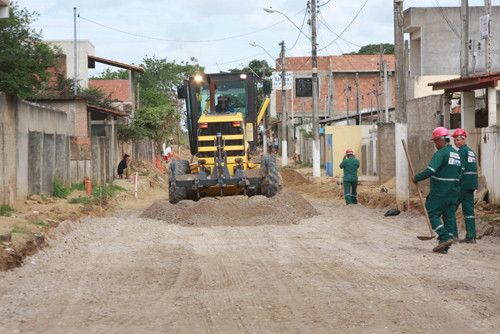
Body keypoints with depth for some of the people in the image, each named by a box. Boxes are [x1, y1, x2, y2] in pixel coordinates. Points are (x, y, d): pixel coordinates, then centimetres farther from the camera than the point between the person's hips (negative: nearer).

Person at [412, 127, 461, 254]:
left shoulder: (441, 153, -14)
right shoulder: (457, 154, 14)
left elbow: (430, 170, -23)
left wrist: (416, 178, -11)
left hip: (440, 193, -8)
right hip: (453, 193, 8)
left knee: (432, 214, 3)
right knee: (449, 217, 7)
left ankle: (445, 237, -10)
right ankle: (444, 247, 8)